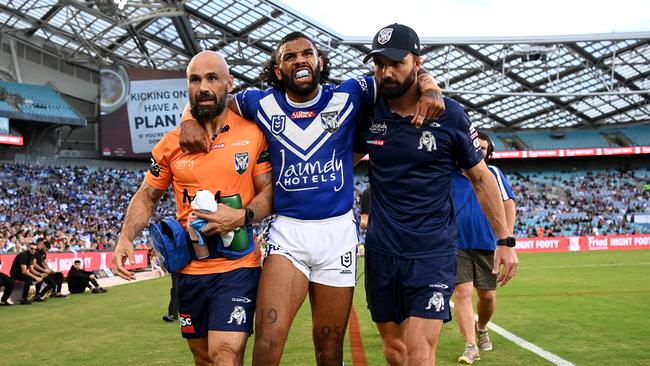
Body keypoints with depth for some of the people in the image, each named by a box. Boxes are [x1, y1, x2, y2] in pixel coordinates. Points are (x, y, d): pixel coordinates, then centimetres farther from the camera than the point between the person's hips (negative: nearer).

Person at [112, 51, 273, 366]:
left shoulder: (253, 134, -4)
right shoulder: (171, 144, 2)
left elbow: (269, 190, 0)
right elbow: (147, 197, 10)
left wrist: (243, 217, -19)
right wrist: (125, 238, -5)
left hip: (238, 266, -3)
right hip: (189, 269, 4)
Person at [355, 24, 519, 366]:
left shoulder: (450, 116, -6)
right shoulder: (369, 114, 1)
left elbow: (481, 178, 3)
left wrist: (506, 240, 1)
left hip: (433, 252, -3)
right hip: (381, 251, 4)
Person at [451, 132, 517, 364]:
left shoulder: (493, 173, 4)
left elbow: (508, 204, 4)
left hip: (487, 244, 1)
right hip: (457, 244, -1)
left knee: (488, 296, 7)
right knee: (462, 293, -11)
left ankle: (481, 329, 37)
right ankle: (471, 347, -6)